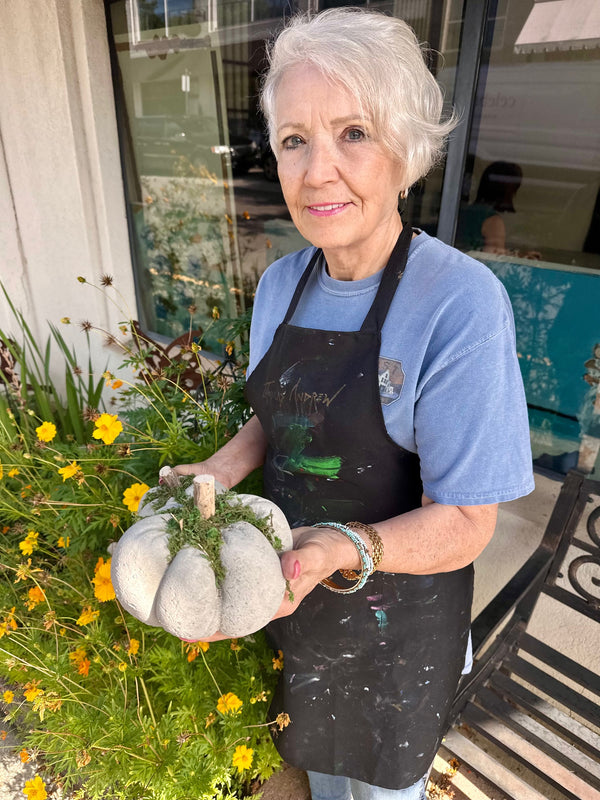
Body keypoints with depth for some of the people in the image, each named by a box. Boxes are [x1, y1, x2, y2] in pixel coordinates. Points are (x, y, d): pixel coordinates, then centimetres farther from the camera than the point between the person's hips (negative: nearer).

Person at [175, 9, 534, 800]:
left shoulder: (461, 302, -26)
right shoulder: (281, 282, -6)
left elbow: (464, 524, -24)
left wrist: (343, 549, -41)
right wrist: (218, 471, -12)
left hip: (396, 615, -5)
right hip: (294, 589, 5)